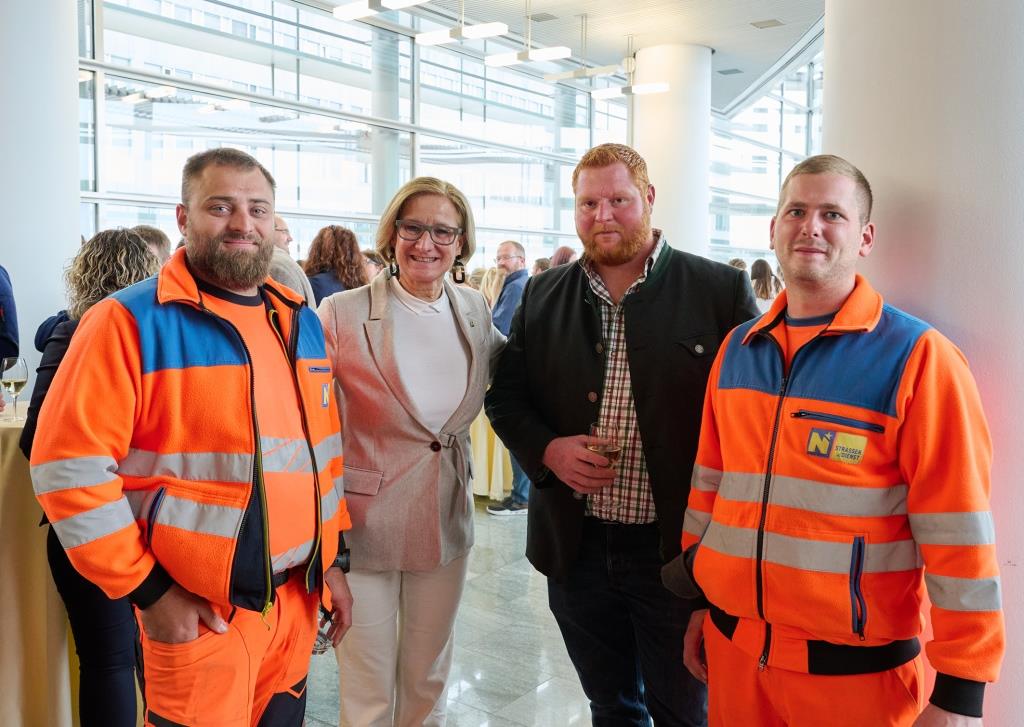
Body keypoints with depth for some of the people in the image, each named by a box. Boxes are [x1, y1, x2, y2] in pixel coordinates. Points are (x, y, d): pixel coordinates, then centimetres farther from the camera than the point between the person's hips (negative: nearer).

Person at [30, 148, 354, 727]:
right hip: (201, 613, -6)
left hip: (300, 596, 6)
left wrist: (334, 557, 12)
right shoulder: (131, 321, -12)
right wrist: (147, 590, -14)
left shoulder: (302, 322, 8)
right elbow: (70, 465, -15)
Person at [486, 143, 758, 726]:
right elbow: (506, 397, 11)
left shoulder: (722, 291, -6)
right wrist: (547, 449, -10)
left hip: (680, 550, -3)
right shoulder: (543, 296, 6)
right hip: (576, 548, 4)